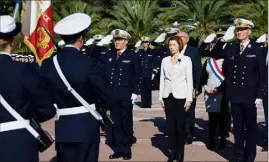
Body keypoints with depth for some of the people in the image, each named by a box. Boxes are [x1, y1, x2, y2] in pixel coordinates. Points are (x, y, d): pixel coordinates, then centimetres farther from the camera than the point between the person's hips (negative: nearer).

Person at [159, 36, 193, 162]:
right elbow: (162, 79, 10)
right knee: (170, 125, 4)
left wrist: (189, 98, -8)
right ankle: (173, 152, 12)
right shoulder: (165, 60, 8)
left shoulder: (186, 59, -1)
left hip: (180, 95, -3)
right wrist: (161, 97, 5)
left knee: (180, 125, -1)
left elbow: (189, 79, -2)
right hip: (168, 95, 3)